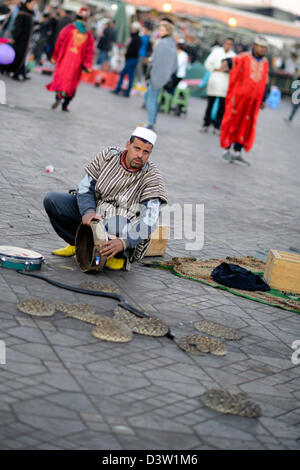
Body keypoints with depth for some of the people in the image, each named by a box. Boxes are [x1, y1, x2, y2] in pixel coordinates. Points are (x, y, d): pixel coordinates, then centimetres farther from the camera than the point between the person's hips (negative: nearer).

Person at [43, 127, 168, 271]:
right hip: (93, 211, 4)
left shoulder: (152, 177, -16)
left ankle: (120, 255, -5)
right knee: (51, 200, -11)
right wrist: (88, 211, -23)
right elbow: (85, 186, -2)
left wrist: (123, 242, -39)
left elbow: (149, 222, -25)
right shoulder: (109, 155, -5)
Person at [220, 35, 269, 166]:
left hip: (254, 100, 5)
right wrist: (226, 63, -42)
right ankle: (227, 150, 10)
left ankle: (237, 152, 14)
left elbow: (265, 83, 18)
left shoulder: (265, 62, 13)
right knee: (232, 122, 0)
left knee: (246, 126, 7)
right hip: (239, 96, -5)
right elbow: (234, 61, -19)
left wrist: (264, 100, 17)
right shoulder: (244, 57, -3)